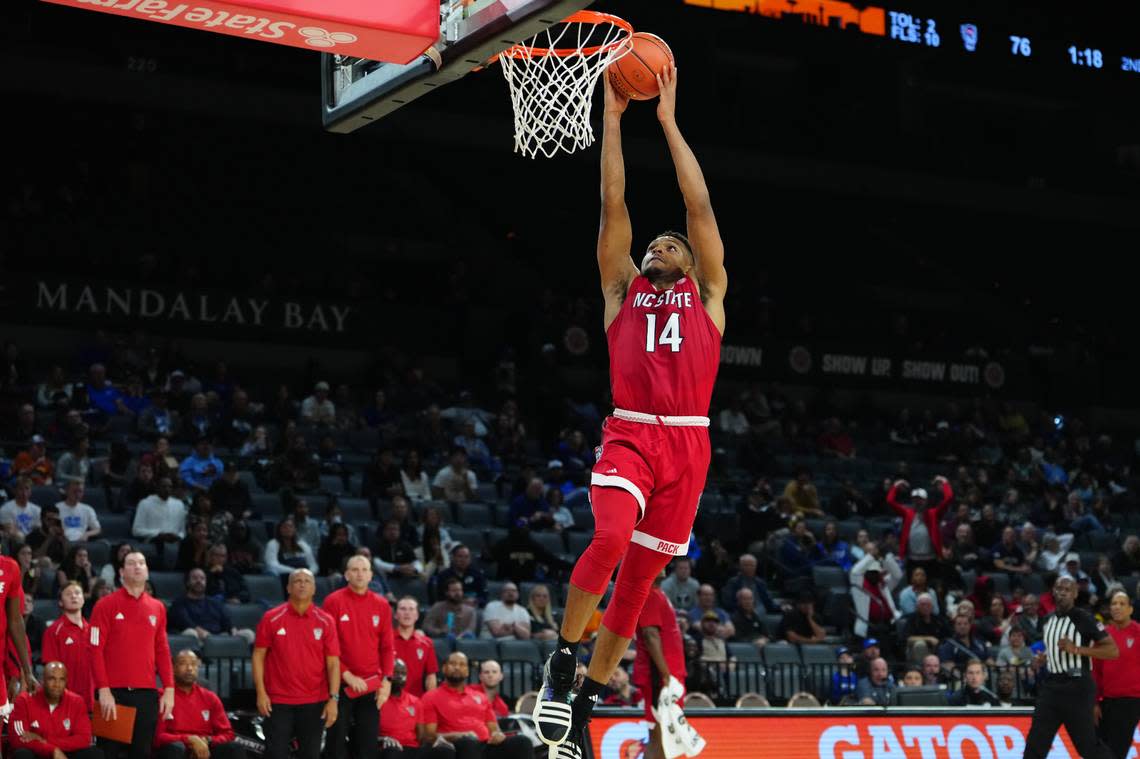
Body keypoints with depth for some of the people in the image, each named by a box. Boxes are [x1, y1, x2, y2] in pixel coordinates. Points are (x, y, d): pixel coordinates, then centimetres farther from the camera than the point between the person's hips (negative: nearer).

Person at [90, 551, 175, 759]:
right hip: (114, 692, -3)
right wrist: (104, 690, -13)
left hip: (146, 693, 4)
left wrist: (169, 689, 4)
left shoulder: (157, 607, 12)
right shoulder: (106, 605, -1)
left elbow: (162, 651, 13)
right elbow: (96, 650, -5)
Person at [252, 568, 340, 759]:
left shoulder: (326, 622, 2)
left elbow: (333, 662, 0)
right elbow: (259, 656, 2)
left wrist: (333, 698, -8)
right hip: (278, 701, -1)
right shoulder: (271, 619, 0)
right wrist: (261, 693, -5)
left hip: (314, 702, 1)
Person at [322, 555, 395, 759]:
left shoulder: (382, 604, 7)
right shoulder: (333, 601, -4)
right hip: (341, 684, -3)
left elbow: (387, 647, 8)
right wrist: (347, 675, -13)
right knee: (337, 742, 0)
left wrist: (387, 680, -2)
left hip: (372, 686, 3)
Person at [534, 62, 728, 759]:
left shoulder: (707, 296, 17)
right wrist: (614, 118, 9)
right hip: (630, 435, -1)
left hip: (687, 443, 1)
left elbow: (701, 207, 12)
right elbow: (614, 206, 12)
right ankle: (562, 661, -7)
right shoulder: (623, 290, 18)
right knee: (611, 539, -27)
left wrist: (669, 121, 12)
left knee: (639, 576, 3)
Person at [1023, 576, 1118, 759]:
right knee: (1035, 743, 1)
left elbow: (1113, 651, -14)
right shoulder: (1049, 619, 12)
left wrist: (1077, 649, -22)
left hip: (1077, 688, -6)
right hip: (1052, 685, 7)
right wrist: (1044, 657, 10)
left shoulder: (1084, 619, -10)